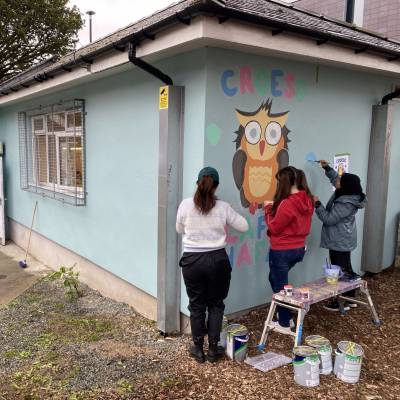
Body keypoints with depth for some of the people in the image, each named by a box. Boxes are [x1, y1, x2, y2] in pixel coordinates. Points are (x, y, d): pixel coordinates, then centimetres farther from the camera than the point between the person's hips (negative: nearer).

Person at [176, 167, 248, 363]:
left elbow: (180, 229, 8)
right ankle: (213, 349, 23)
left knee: (197, 305, 15)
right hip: (217, 260, 0)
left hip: (192, 260, 0)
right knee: (216, 304, 17)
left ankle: (198, 349, 25)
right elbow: (244, 226, 4)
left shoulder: (185, 205, -8)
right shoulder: (223, 207, -8)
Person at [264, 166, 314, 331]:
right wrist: (275, 207, 4)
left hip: (282, 251, -8)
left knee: (280, 286, 10)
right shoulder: (308, 200, 0)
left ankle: (284, 324, 24)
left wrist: (269, 209, -4)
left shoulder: (287, 203, -26)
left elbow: (273, 228, -15)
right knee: (276, 279, 27)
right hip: (299, 248, 9)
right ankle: (286, 315, 34)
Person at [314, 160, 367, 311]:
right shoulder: (346, 194, 2)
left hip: (340, 242, -10)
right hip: (343, 240, 10)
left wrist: (317, 204, -18)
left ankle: (341, 302, 12)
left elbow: (328, 219, -23)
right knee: (346, 269, 17)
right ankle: (350, 299, 29)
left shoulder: (346, 204, -26)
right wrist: (327, 168, 13)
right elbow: (335, 178, 20)